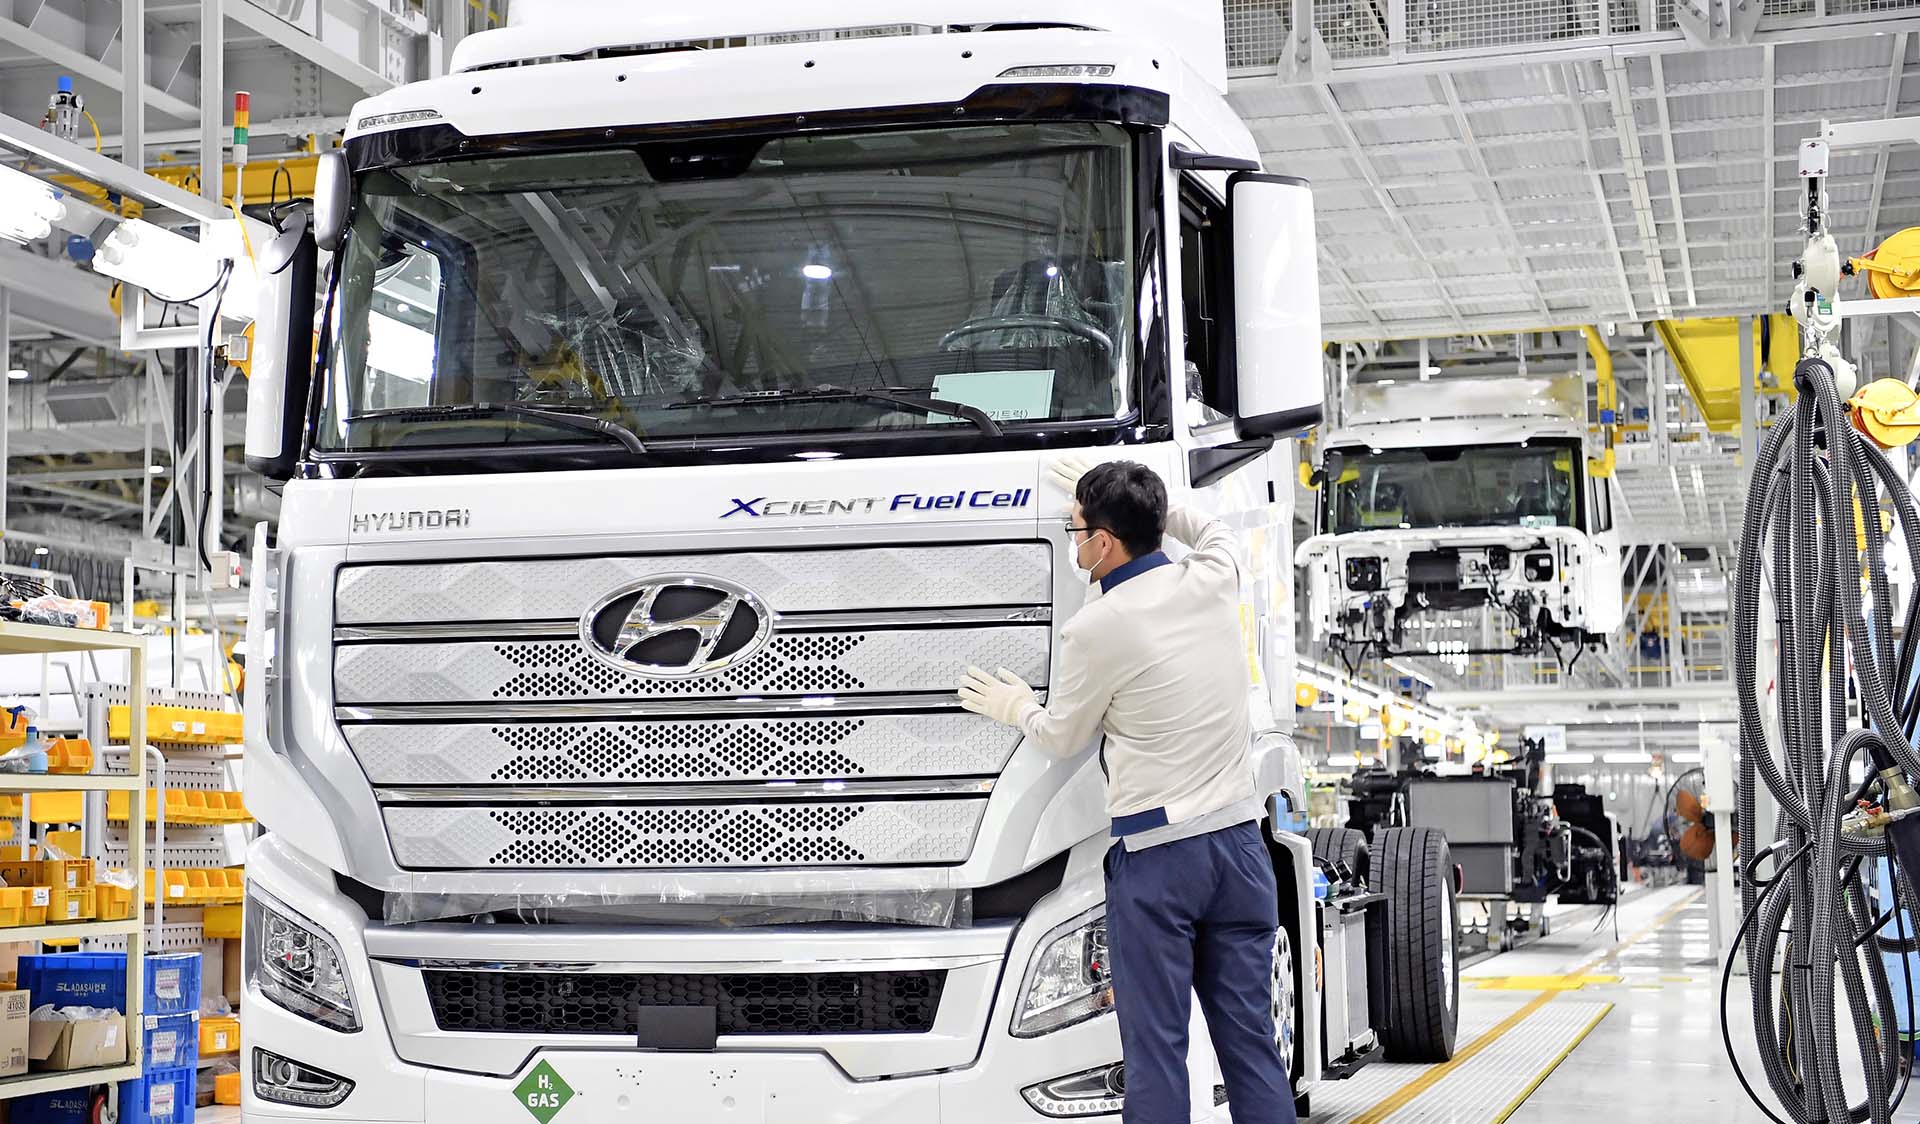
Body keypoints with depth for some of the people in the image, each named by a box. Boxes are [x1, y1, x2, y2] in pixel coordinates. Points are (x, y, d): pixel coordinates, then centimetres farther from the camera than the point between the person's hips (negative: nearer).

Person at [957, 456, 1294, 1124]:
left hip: (1155, 853, -5)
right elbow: (1215, 530, 31)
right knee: (1250, 1041, 8)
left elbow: (1062, 738, 6)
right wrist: (1121, 499, 37)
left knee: (1155, 1047, 0)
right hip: (1238, 838, 6)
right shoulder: (1211, 582, 4)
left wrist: (1017, 708, 27)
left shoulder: (1094, 630, -10)